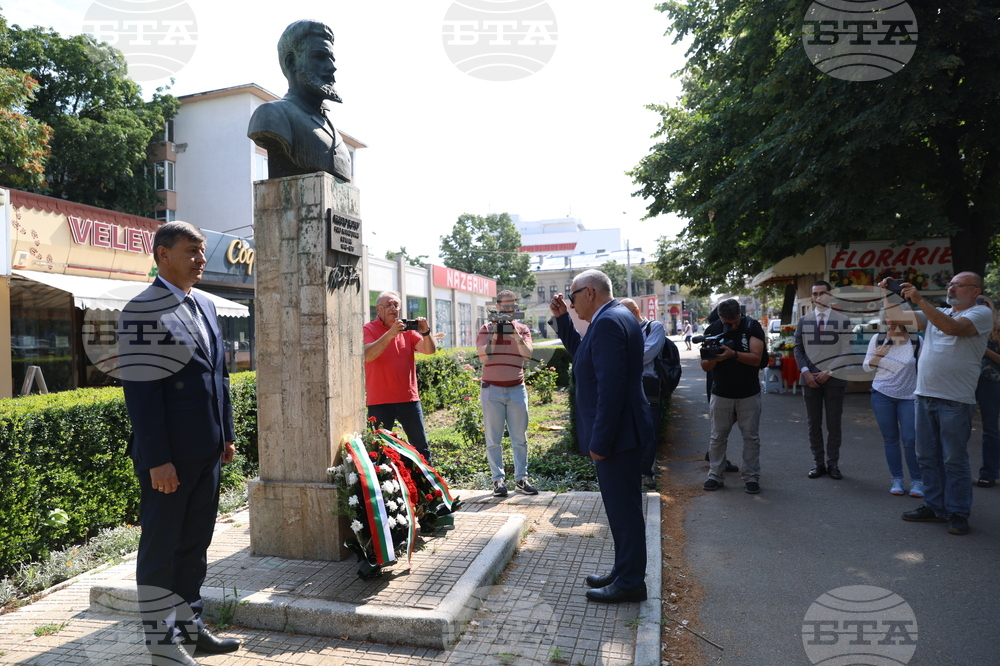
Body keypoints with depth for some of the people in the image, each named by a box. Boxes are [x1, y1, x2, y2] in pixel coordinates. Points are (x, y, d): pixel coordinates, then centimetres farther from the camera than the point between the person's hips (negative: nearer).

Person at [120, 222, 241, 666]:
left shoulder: (204, 305, 12)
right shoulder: (143, 310, -12)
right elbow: (140, 388, -17)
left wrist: (227, 435, 13)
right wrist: (157, 459, -19)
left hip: (207, 451, 8)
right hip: (169, 454, -7)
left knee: (195, 543, 17)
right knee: (161, 546, 7)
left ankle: (189, 625, 31)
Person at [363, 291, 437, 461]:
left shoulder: (407, 329, 11)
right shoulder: (369, 329, 0)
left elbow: (430, 350, 2)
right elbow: (368, 355, -18)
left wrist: (425, 332, -17)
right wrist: (390, 334, -27)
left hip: (408, 398, 3)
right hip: (380, 401, -3)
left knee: (421, 447, 5)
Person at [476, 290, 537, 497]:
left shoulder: (522, 329, 8)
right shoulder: (487, 328, 4)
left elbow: (528, 354, -7)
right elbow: (483, 356, -8)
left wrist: (517, 336, -21)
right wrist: (494, 335, -17)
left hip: (516, 389, 2)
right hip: (492, 389, -2)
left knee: (520, 438, 5)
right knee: (493, 439, 1)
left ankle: (521, 478, 12)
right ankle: (498, 479, 8)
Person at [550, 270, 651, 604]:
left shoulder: (608, 322, -20)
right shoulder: (615, 317, 13)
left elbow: (611, 386, -26)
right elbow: (581, 354, 26)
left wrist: (599, 440, -23)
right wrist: (562, 319, 15)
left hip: (617, 433, -11)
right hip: (622, 431, 11)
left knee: (623, 507, 2)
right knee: (622, 505, 19)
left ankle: (630, 583, 15)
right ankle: (624, 572, 32)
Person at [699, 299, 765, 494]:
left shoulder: (752, 327, -8)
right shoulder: (712, 331, -4)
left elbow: (756, 359, -17)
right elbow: (705, 366, -2)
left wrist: (733, 354, -33)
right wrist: (714, 359, -25)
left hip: (749, 394, -1)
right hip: (721, 394, 1)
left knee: (751, 437, 5)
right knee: (717, 437, 5)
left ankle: (751, 477, 14)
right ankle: (715, 476, 14)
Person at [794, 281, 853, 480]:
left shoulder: (843, 321, 1)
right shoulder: (803, 320, 8)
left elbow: (846, 352, -3)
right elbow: (798, 349, 8)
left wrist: (829, 372, -12)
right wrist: (805, 371, -5)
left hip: (834, 379, -2)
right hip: (810, 379, 2)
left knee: (834, 424, 4)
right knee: (813, 423, 6)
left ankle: (833, 464, 14)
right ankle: (818, 463, 14)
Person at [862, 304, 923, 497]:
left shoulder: (916, 340, -4)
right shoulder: (878, 339, -1)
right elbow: (867, 367, 4)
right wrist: (878, 355, -15)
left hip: (909, 396, -1)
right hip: (882, 395, 1)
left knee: (910, 439, -4)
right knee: (890, 438, 6)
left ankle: (916, 480, 10)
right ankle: (897, 479, 16)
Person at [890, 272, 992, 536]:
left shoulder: (981, 313, -3)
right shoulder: (937, 313, 18)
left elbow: (951, 327, -22)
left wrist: (920, 299, -23)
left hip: (955, 400, -7)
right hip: (924, 395, 7)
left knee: (954, 460, 0)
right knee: (927, 457, 12)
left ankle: (958, 513, 11)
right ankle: (935, 507, 23)